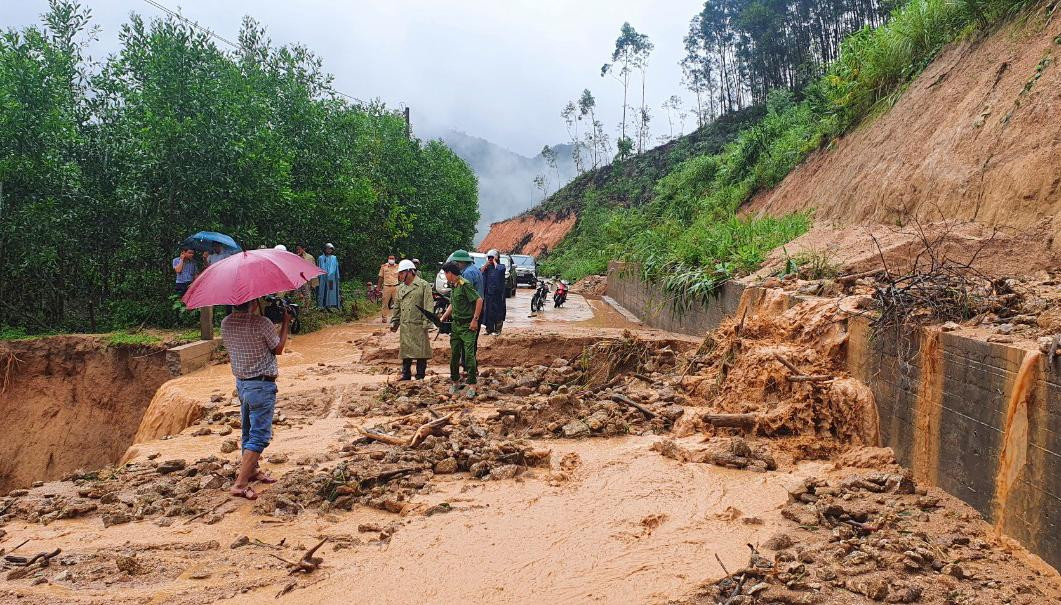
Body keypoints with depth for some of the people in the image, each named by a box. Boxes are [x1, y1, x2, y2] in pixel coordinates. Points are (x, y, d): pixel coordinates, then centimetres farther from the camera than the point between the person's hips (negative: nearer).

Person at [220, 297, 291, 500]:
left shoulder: (225, 323, -2)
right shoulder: (262, 322, -21)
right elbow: (278, 349, -8)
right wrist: (285, 323, 3)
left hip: (241, 382, 8)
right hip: (262, 385, -7)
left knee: (247, 431, 21)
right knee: (259, 436, -2)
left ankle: (252, 470, 37)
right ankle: (240, 483, -6)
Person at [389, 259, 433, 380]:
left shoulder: (423, 285, -4)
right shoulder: (400, 288, 16)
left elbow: (428, 305, -9)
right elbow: (397, 307, 22)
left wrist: (426, 322, -15)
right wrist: (394, 322, 17)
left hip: (418, 326, -6)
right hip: (405, 326, 6)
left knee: (420, 352, 0)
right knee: (405, 352, 10)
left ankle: (420, 377, 9)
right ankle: (406, 376, 19)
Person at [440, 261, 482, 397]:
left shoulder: (465, 284, -15)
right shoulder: (453, 286, 13)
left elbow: (479, 300, -19)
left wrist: (475, 319, -19)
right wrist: (444, 317, 12)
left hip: (467, 325, -9)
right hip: (455, 324, 9)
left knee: (469, 354, -10)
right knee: (454, 354, 11)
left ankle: (472, 385, -7)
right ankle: (455, 382, 23)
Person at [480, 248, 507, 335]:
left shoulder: (501, 266, -1)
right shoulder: (487, 267, 12)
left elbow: (500, 269, -25)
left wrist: (495, 262, -10)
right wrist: (486, 264, -5)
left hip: (498, 293, -5)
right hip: (488, 292, 5)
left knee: (497, 311, -2)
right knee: (488, 311, 7)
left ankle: (497, 330, 4)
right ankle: (489, 329, 15)